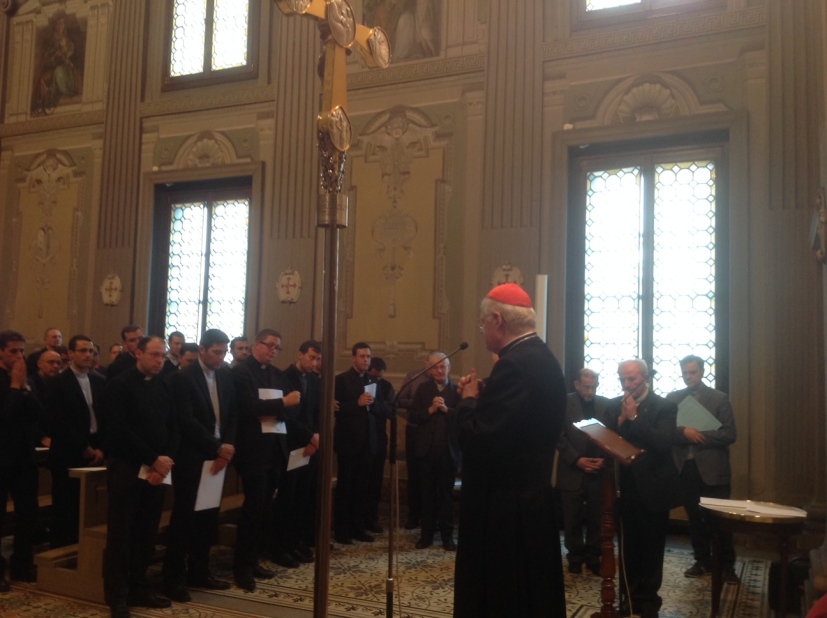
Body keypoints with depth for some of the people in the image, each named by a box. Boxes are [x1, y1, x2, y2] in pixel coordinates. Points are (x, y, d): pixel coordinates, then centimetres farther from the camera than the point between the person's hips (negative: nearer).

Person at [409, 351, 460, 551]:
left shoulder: (457, 390, -1)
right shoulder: (423, 389, 6)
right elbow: (413, 416, -1)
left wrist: (446, 409, -20)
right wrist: (430, 410, -15)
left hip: (449, 450, -2)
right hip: (427, 449, 2)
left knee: (446, 493, 6)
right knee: (428, 493, 9)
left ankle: (447, 535, 14)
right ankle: (427, 534, 17)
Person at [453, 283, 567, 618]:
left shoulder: (513, 365, -22)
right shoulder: (543, 358, 8)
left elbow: (476, 439, -27)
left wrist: (468, 400, -11)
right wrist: (481, 397, 6)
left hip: (505, 506, -10)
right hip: (532, 495, 10)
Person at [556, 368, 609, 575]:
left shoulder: (606, 404, 5)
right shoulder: (563, 403, -3)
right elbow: (559, 436, -6)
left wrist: (605, 459, -8)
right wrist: (577, 459, -13)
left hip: (599, 471, 2)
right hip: (572, 471, -1)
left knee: (596, 518, 4)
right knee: (572, 519, 6)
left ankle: (593, 556, 17)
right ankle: (575, 557, 19)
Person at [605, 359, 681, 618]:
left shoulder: (664, 407, -8)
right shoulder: (614, 407, 5)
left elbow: (663, 443, -21)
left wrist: (634, 417, -21)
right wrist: (621, 419, -16)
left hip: (653, 488, -3)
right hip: (625, 487, 3)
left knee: (652, 548, 9)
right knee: (627, 548, 7)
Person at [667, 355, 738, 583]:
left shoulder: (719, 398, -1)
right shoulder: (672, 398, 6)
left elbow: (729, 434, -9)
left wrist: (698, 436, -16)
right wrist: (684, 432, -20)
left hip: (712, 468, -3)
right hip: (685, 467, 3)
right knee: (694, 518, 12)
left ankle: (727, 566, 14)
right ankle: (703, 561, 24)